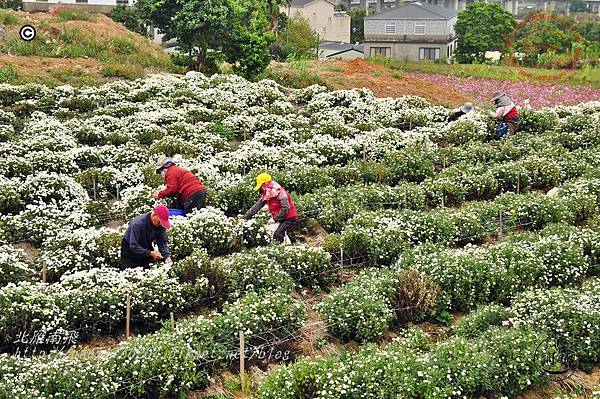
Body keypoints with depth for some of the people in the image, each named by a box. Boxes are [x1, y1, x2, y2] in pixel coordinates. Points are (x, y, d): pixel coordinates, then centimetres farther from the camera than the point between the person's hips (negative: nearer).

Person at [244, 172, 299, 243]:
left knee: (278, 235, -20)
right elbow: (257, 206, 9)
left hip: (290, 218, -10)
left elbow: (286, 208, -27)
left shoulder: (279, 192, -22)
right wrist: (246, 217, 5)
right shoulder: (266, 195, 7)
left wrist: (277, 218, -20)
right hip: (284, 219, 10)